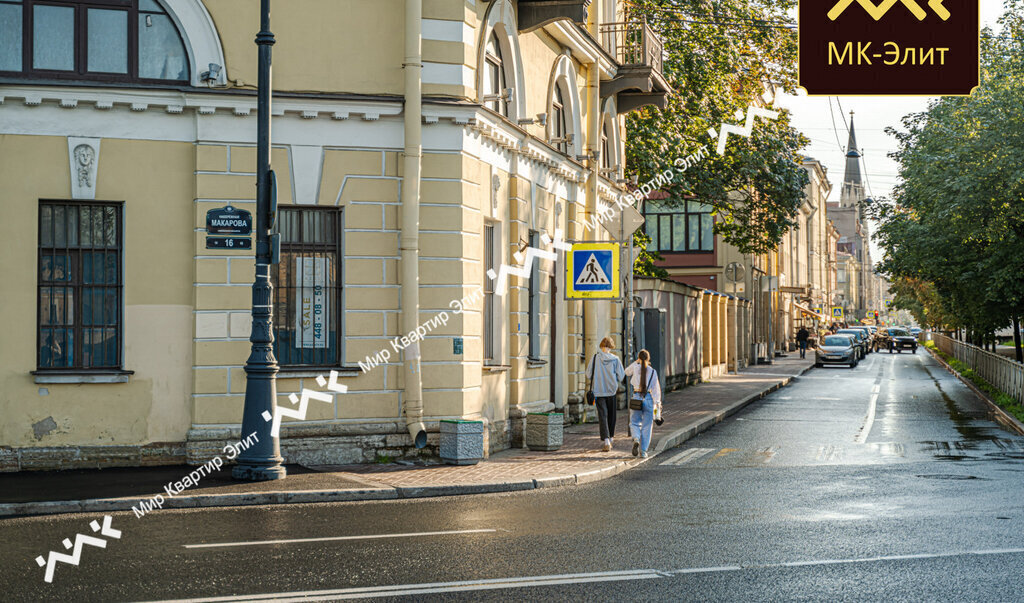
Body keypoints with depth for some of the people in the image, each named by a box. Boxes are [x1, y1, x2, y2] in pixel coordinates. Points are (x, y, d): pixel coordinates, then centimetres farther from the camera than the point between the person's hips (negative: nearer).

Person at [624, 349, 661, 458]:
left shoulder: (635, 368, -2)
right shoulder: (652, 371, -1)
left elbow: (627, 372, 21)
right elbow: (656, 388, -2)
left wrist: (636, 362, 15)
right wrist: (657, 404, 1)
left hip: (636, 398, 0)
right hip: (648, 399, 0)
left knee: (634, 423, 14)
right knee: (647, 426, 9)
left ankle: (636, 439, -17)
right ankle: (643, 451, 7)